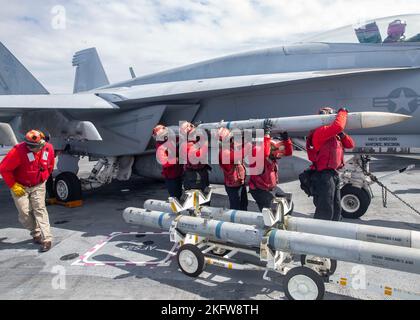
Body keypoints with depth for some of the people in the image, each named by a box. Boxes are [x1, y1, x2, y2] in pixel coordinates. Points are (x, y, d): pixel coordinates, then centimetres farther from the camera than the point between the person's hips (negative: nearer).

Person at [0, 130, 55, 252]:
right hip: (20, 187, -1)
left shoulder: (49, 148, -13)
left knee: (40, 209, -7)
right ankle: (37, 234, 21)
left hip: (38, 186, 2)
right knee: (25, 212, -2)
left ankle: (47, 239, -7)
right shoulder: (18, 150, -26)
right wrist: (13, 186, -13)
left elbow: (50, 166, 10)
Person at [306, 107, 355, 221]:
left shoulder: (335, 136, 21)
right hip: (324, 174, -10)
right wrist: (342, 112, -8)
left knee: (336, 208, 19)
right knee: (325, 211, -10)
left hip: (333, 174, 10)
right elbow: (338, 126, -27)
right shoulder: (320, 131, -10)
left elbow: (350, 145, 18)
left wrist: (341, 134, 2)